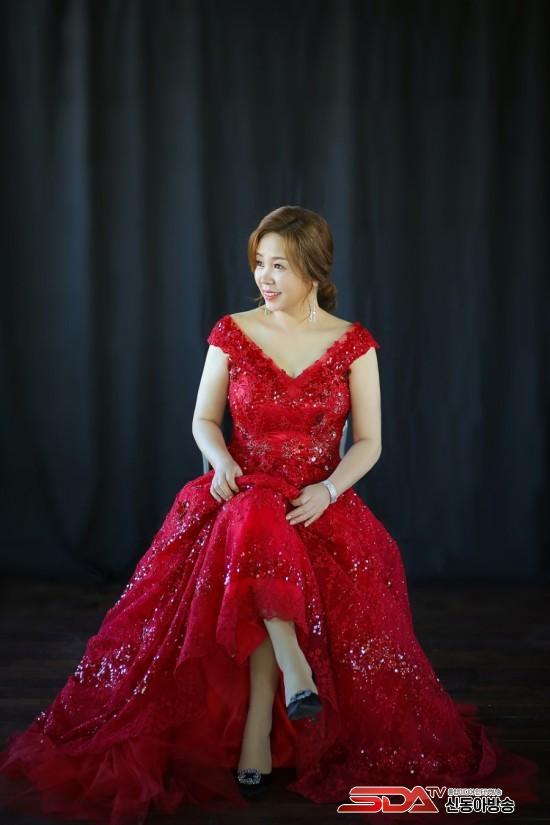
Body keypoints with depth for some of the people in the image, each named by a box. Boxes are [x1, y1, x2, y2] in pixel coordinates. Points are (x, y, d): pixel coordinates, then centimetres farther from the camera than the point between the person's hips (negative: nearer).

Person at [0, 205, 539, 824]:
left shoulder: (353, 344, 1)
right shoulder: (232, 333, 4)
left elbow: (369, 441, 2)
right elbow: (204, 419, 8)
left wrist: (328, 489, -17)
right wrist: (221, 462, -13)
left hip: (320, 500, 0)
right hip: (241, 490, 1)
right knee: (256, 526, -37)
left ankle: (258, 724, -25)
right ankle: (294, 668, -30)